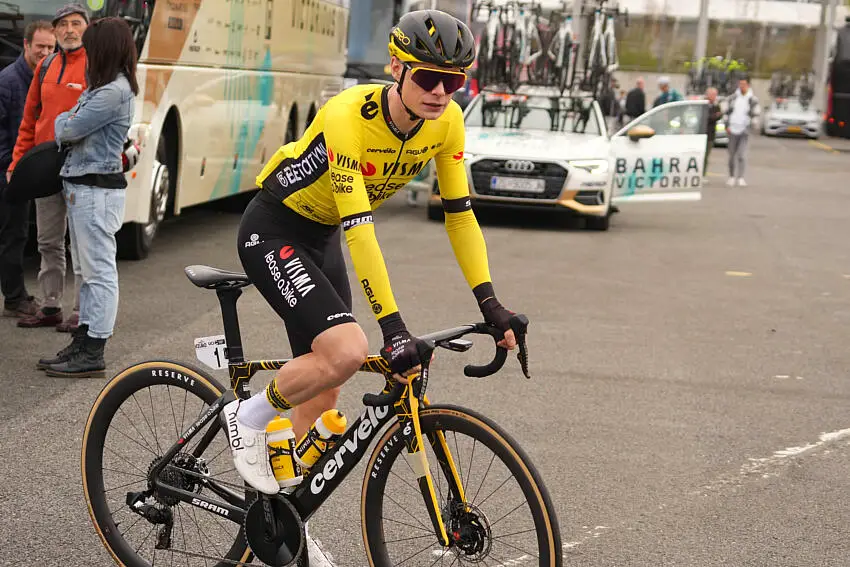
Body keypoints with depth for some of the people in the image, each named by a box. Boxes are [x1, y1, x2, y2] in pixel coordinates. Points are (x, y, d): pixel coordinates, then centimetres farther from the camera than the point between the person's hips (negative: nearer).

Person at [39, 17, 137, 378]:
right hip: (81, 186, 11)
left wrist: (62, 121, 5)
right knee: (88, 270, 14)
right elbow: (70, 132, 19)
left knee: (99, 272, -6)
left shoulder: (114, 92, -16)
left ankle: (93, 355, -4)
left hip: (96, 189, -11)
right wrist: (67, 126, -1)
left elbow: (69, 128, -15)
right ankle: (83, 343, 22)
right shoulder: (102, 87, 16)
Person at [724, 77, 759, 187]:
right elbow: (727, 112, 12)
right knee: (732, 155, 7)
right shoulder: (733, 97, 7)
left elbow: (755, 115, 2)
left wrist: (749, 127, -8)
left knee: (742, 155, -12)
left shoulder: (753, 99, -1)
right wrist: (727, 125, 1)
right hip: (733, 130, 3)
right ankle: (732, 177, 18)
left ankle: (741, 179, -13)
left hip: (744, 131, -3)